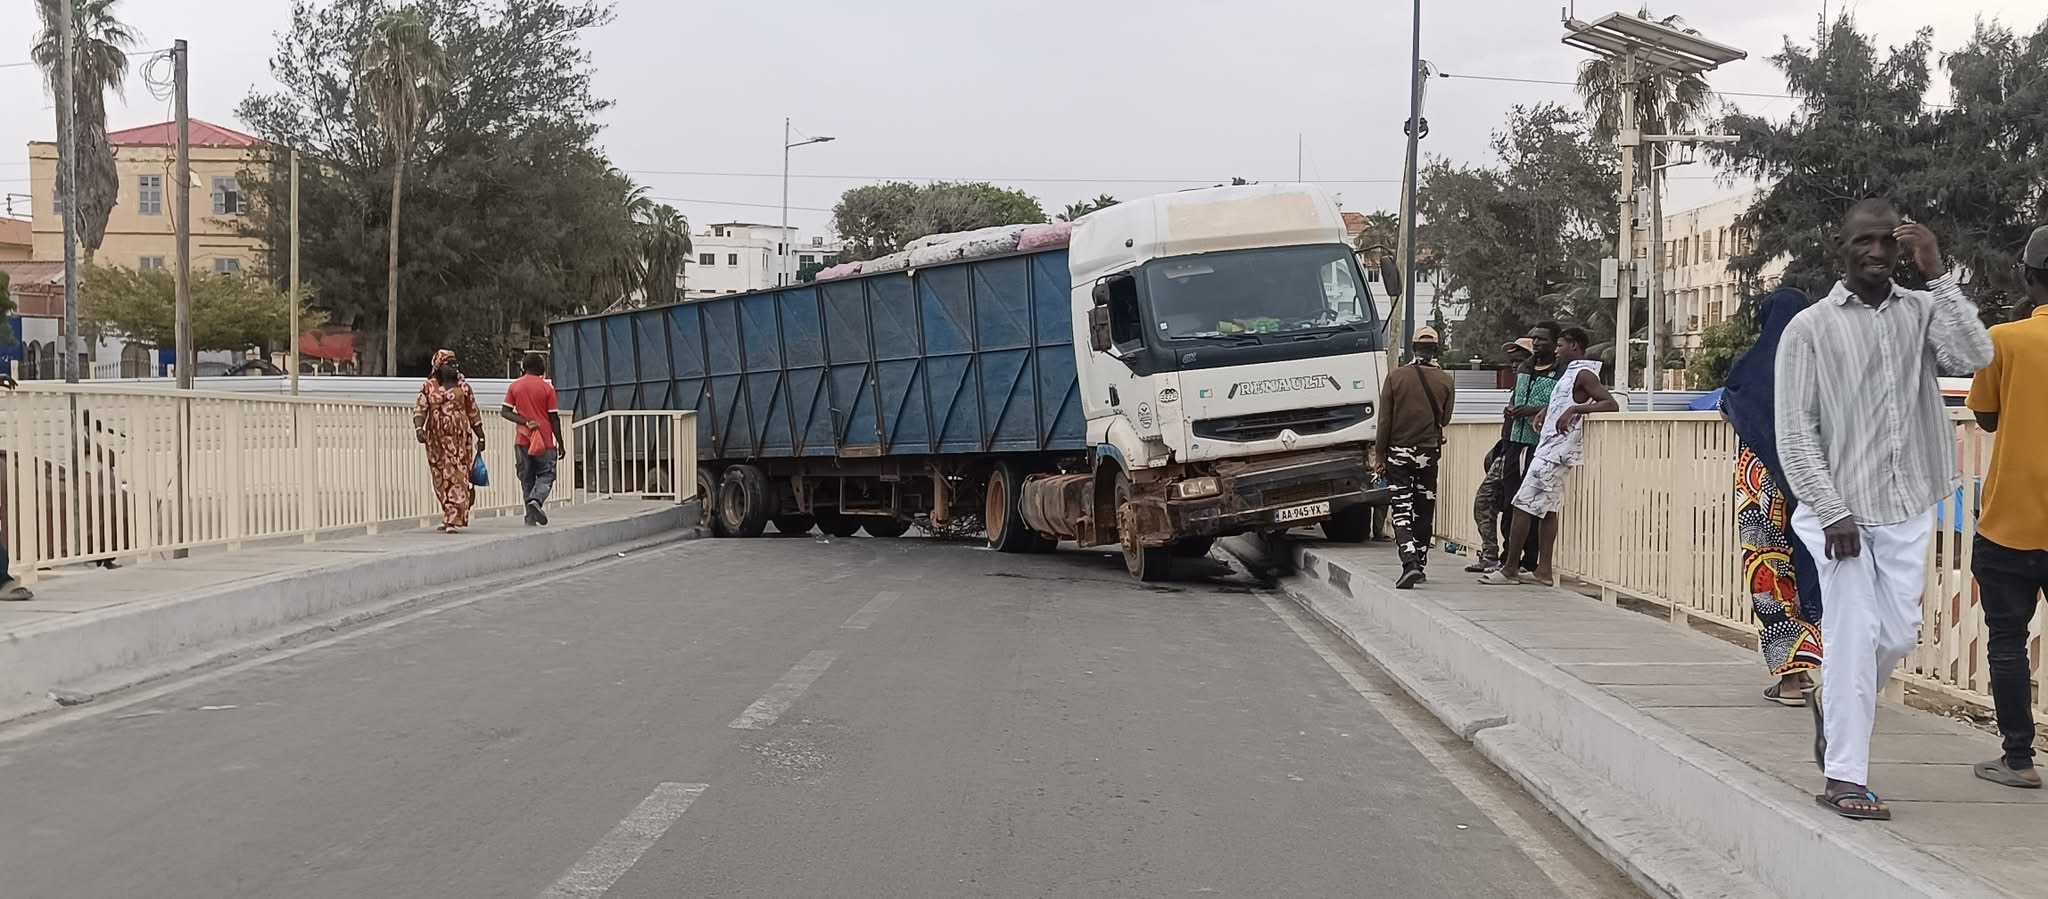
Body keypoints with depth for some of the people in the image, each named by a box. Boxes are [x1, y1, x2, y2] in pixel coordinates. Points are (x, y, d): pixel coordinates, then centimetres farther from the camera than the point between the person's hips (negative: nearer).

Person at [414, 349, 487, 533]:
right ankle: (450, 516, 20)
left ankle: (453, 520, -12)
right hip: (436, 440, 1)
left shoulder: (463, 387, 8)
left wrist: (480, 437, 11)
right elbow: (420, 409, -2)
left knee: (457, 476, -9)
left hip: (460, 439, -1)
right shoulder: (429, 387, 7)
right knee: (441, 478, 7)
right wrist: (418, 428, -20)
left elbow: (473, 414, 12)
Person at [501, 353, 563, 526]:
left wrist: (525, 421, -9)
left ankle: (531, 516, 5)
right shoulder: (546, 388, -4)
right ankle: (536, 499, -21)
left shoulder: (514, 387, 5)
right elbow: (554, 418, -4)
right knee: (546, 474, 6)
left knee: (526, 478, 9)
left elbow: (505, 412, -3)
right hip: (544, 440, -3)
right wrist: (560, 444, 2)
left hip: (522, 440, 3)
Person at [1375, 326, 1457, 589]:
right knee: (1424, 511, 12)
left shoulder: (1395, 377, -6)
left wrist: (1379, 453, 1)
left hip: (1398, 451, -2)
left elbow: (1384, 420, -5)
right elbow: (1445, 419, 5)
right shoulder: (1445, 380, -2)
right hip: (1429, 452, 2)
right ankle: (1420, 565, 17)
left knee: (1401, 510, -3)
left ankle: (1409, 563, -20)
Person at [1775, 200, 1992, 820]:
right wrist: (1831, 511, -14)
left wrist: (1937, 275, -14)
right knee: (1854, 637, -4)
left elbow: (1975, 356, -14)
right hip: (1840, 510, -3)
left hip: (1907, 509, 3)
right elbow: (1794, 430, -6)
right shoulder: (1810, 327, -3)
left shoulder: (1922, 312, 6)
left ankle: (1833, 701, 38)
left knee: (1898, 634, 9)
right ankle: (1845, 778, 5)